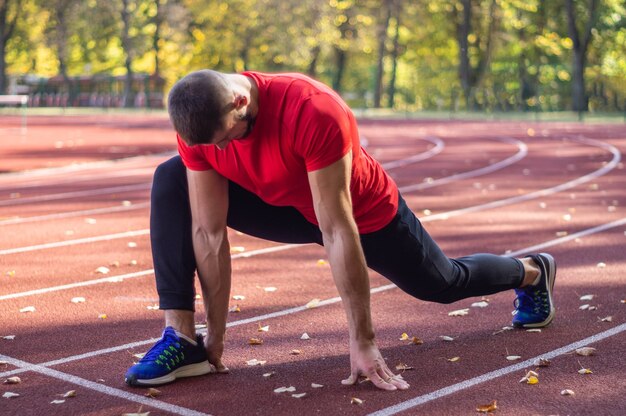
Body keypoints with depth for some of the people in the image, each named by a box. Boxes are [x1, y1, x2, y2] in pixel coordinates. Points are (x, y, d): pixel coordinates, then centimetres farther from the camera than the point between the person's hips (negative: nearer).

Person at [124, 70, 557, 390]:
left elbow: (338, 232, -39)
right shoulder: (198, 124, -26)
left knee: (443, 283, 18)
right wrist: (215, 337, -16)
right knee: (170, 184, -15)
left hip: (366, 212, -4)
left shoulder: (314, 113, -43)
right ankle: (182, 338, -15)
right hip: (284, 206, 4)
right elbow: (209, 233, -21)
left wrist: (363, 341, -34)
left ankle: (531, 271, 52)